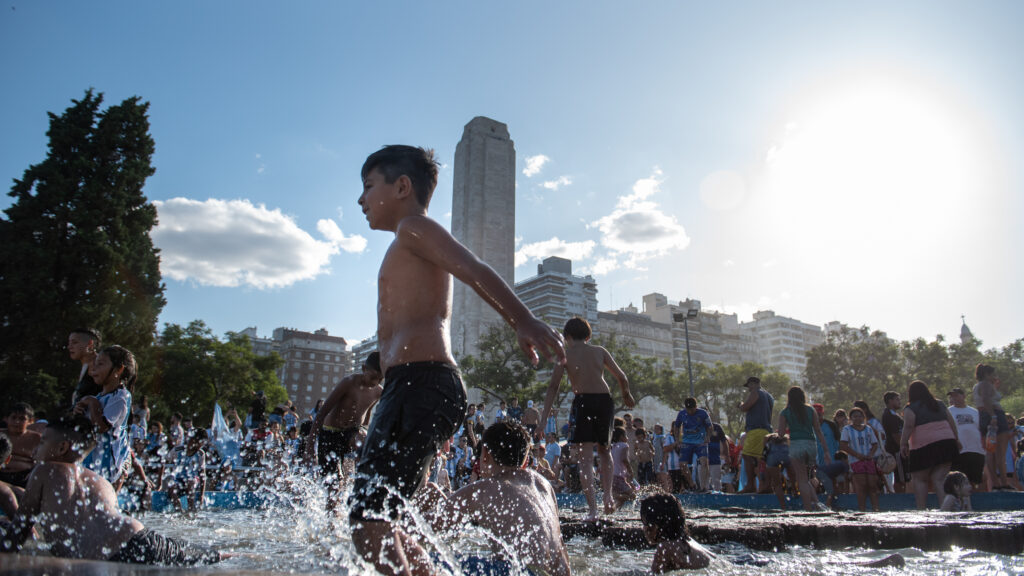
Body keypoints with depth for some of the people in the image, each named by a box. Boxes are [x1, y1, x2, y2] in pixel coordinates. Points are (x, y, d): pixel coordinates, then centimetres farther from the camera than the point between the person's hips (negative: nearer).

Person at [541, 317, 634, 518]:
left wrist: (544, 416, 2)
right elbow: (622, 378, 15)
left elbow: (553, 386, 1)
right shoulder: (600, 351, 15)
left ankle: (593, 509, -5)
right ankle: (608, 495, 9)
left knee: (585, 457, 1)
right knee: (604, 449, 24)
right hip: (604, 400, 3)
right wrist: (626, 396, 35)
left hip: (582, 401, -3)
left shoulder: (565, 354, 7)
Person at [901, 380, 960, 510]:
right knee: (939, 479, 6)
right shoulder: (940, 405, 16)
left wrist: (903, 443, -11)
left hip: (923, 446, -5)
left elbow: (908, 426, -14)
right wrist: (956, 440, 24)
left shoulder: (910, 409, -2)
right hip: (947, 442, 5)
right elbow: (952, 423, 17)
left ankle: (921, 509, 0)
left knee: (919, 479, 6)